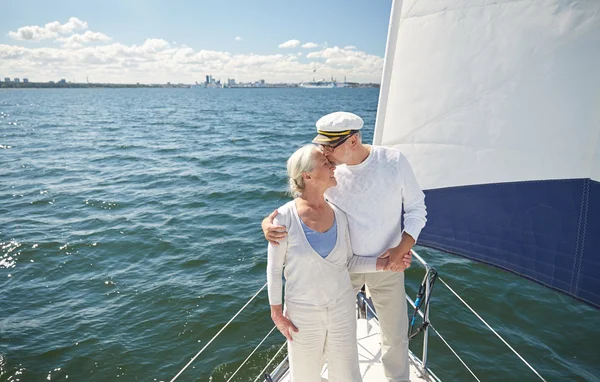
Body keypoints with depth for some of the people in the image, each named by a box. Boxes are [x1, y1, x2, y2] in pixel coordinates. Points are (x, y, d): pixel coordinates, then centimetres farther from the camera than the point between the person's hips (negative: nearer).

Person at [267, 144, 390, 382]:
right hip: (303, 312, -3)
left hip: (342, 308, 3)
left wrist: (385, 262, -11)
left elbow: (349, 262, 2)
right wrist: (276, 312, -5)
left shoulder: (338, 215, -5)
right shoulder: (286, 216, -17)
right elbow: (274, 268, -8)